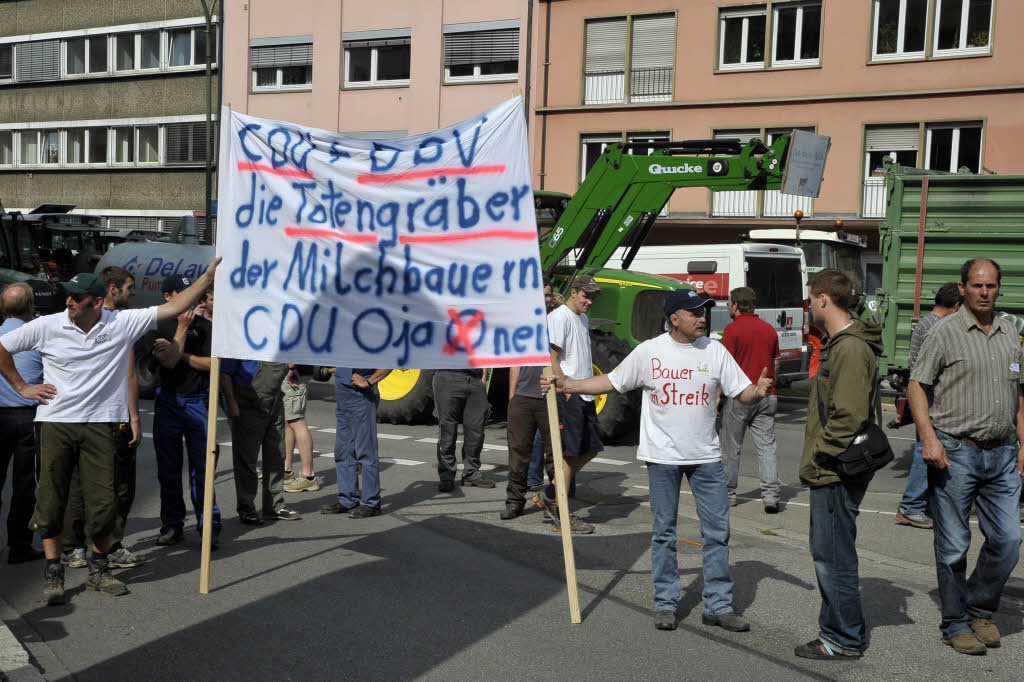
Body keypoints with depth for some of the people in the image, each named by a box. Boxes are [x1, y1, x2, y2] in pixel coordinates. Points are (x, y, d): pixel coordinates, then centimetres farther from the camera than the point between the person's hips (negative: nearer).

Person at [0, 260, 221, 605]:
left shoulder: (123, 323, -3)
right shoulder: (47, 326, -2)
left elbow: (172, 307, -4)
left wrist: (207, 277, -9)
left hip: (100, 425, 0)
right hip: (56, 423, 0)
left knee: (104, 501, 1)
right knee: (51, 498, 2)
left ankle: (98, 569, 20)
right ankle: (53, 571, 16)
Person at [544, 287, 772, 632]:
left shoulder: (715, 351, 2)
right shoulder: (649, 351, -2)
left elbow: (742, 393, 1)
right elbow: (611, 381, 3)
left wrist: (758, 391, -21)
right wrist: (567, 385, -3)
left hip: (705, 455, 2)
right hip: (662, 456, -2)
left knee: (717, 530, 3)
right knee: (664, 532, 7)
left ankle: (718, 605, 14)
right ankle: (665, 604, 19)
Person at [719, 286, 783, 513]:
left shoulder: (733, 329, -9)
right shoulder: (769, 329, 9)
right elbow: (776, 365, 16)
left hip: (739, 396, -5)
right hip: (766, 397, 5)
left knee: (731, 448, 8)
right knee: (766, 446, 3)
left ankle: (727, 493, 18)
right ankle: (771, 495, -7)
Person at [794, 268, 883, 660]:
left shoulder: (851, 348, -18)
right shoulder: (838, 343, 15)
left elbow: (850, 415, -26)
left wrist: (821, 453, -16)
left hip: (837, 473, -11)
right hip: (831, 471, 11)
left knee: (833, 558, -1)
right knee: (826, 554, 18)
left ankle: (844, 641, 10)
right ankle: (838, 631, 29)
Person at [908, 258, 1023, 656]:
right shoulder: (946, 332, -5)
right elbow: (917, 386, -8)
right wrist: (929, 437, -18)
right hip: (954, 453, -5)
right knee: (953, 546, 2)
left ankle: (979, 610, 25)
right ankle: (955, 624, 17)